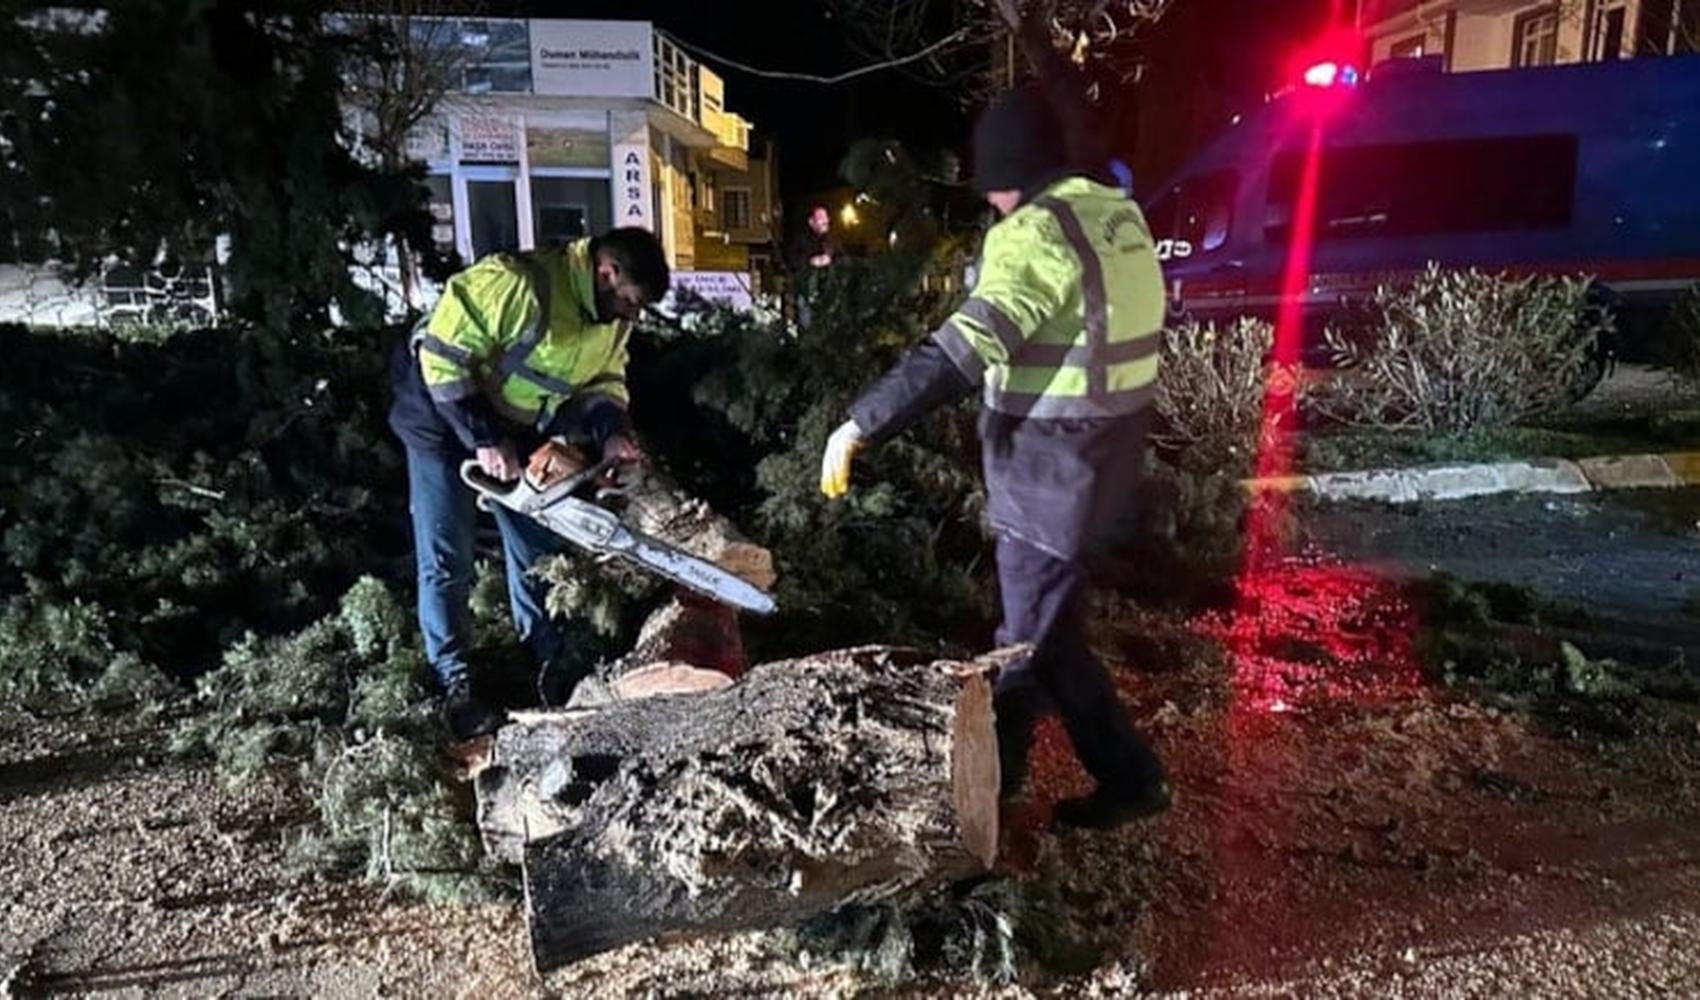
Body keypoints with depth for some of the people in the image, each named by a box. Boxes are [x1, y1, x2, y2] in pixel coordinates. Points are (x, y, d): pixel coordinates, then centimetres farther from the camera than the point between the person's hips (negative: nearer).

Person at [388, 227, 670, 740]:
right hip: (445, 421, -6)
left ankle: (548, 661, 25)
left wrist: (611, 431, -19)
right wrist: (483, 439, -30)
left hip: (520, 431, 7)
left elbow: (603, 379, 1)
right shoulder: (515, 282, -34)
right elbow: (442, 354, -31)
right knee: (447, 560, -1)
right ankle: (454, 681, 13)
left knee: (536, 549, 11)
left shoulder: (612, 316, -10)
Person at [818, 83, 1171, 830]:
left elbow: (969, 343, -33)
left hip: (1052, 460, -10)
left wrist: (863, 421, -35)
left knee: (1040, 637, 6)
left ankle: (1131, 779, 24)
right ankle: (989, 770, 33)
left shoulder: (1039, 231, -20)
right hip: (1104, 446, 10)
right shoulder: (1117, 213, 9)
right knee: (1035, 619, 19)